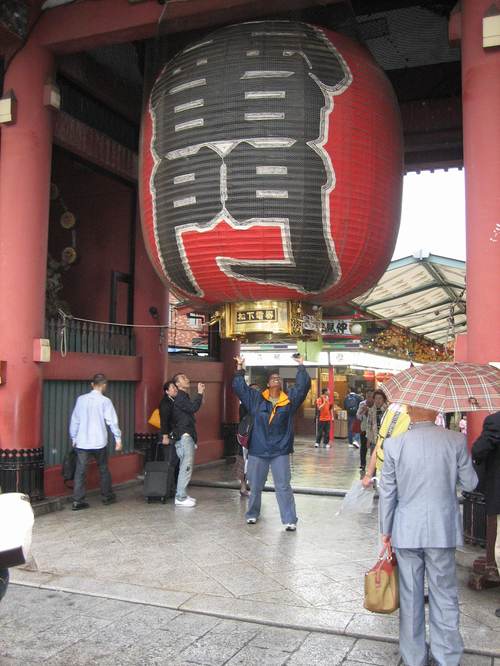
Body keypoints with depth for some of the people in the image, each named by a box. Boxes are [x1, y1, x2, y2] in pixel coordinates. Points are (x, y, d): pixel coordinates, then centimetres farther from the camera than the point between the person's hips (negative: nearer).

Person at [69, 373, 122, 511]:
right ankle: (107, 496, 26)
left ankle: (77, 500, -1)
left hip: (82, 442, 2)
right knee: (103, 469, 14)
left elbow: (74, 420, 7)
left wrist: (74, 438, 16)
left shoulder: (81, 399, 2)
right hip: (99, 442, -2)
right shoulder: (105, 401, -8)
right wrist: (118, 438, -1)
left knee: (80, 471, 3)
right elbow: (112, 421, -9)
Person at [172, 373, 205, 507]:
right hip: (184, 436, -10)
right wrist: (200, 393, -18)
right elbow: (193, 408, -25)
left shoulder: (184, 397, 20)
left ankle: (182, 495, 16)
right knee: (186, 467, -11)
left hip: (187, 436, 10)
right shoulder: (180, 397, -11)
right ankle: (180, 498, -9)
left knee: (185, 467, 11)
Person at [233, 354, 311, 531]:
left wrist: (301, 366, -5)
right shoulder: (256, 398, 3)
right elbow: (239, 387, 4)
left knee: (283, 487, 1)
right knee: (255, 486, 13)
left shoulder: (289, 399, 2)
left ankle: (290, 520, 7)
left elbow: (303, 385, -5)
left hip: (280, 451, -1)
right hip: (258, 450, 1)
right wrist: (240, 367, 1)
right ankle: (252, 514, 32)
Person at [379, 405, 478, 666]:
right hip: (443, 531, 0)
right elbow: (470, 483, 2)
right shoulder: (456, 440, -9)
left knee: (410, 598, 13)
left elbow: (387, 492, -2)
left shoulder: (394, 444, -8)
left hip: (406, 532, 1)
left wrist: (386, 530, 9)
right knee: (444, 598, 12)